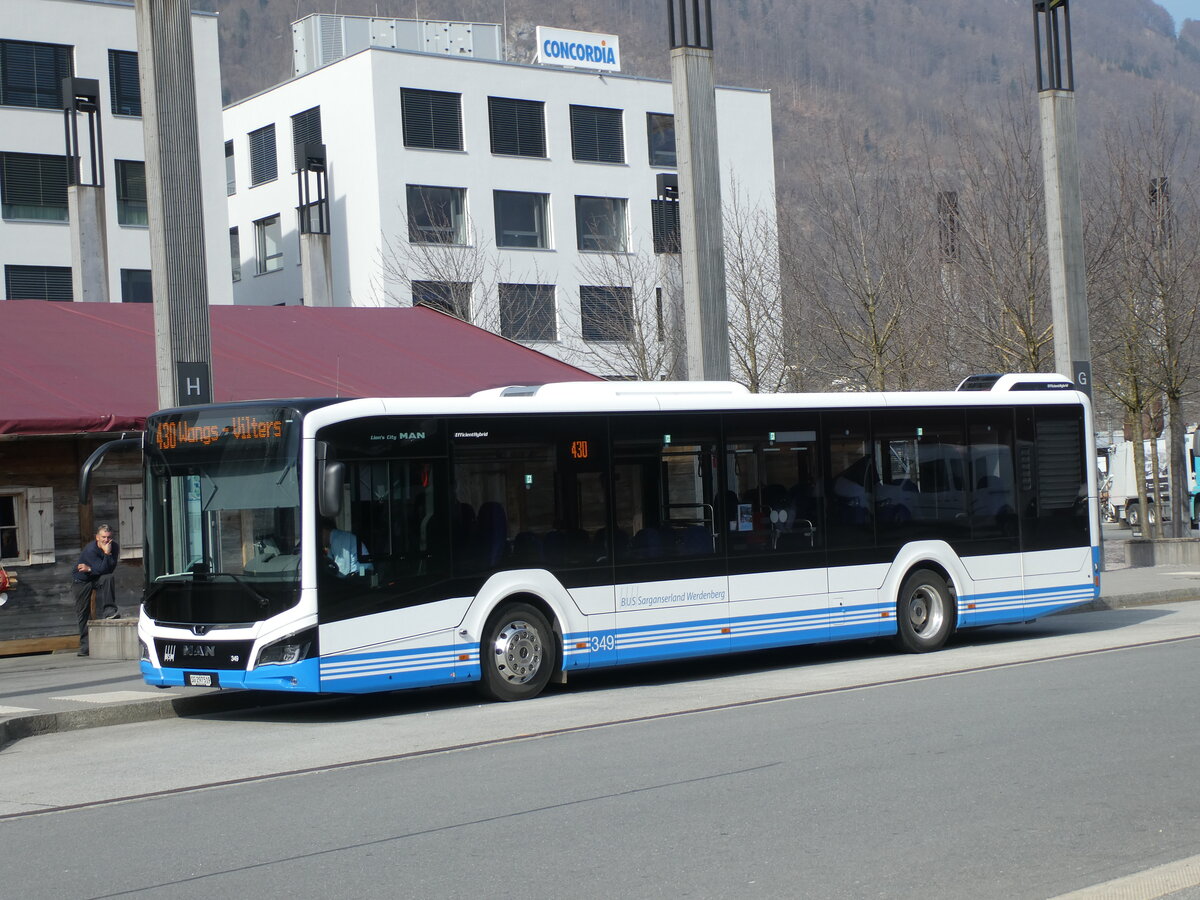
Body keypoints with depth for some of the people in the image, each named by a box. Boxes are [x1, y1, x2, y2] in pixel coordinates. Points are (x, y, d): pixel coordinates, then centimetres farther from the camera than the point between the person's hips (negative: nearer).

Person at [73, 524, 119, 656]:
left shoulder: (114, 547, -13)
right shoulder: (90, 550, -26)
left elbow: (111, 569, -19)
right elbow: (102, 569, -33)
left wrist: (90, 569, -24)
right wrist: (107, 554, -40)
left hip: (98, 578, 3)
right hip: (83, 581, -3)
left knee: (108, 579, -32)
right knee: (83, 613, -4)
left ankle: (109, 611, -32)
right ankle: (85, 645, 5)